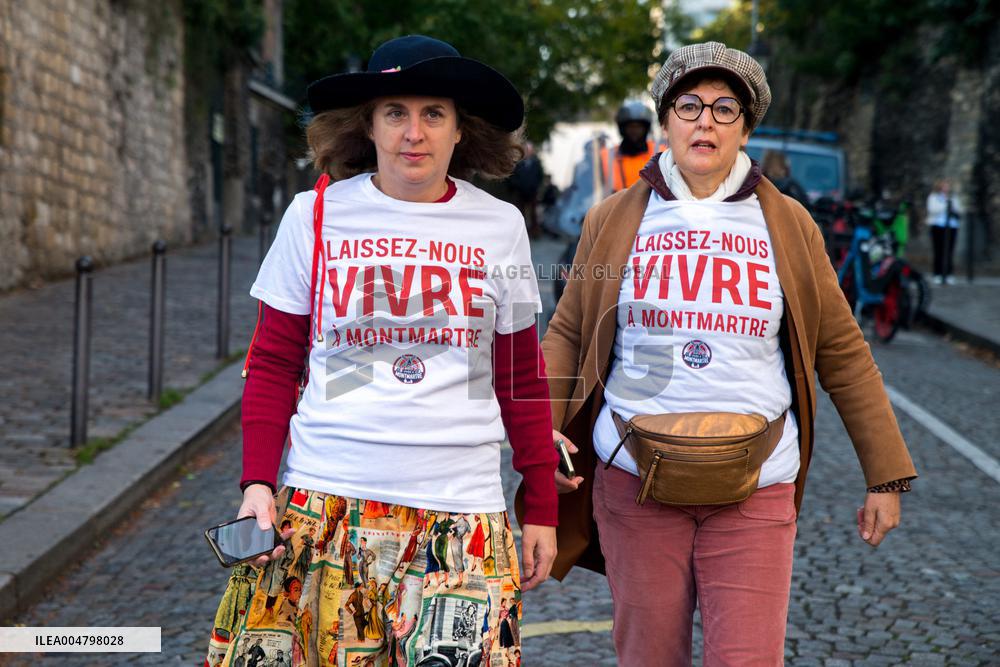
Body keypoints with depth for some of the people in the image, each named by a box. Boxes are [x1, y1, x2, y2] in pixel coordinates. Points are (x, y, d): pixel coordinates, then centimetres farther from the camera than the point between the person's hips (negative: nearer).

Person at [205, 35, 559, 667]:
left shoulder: (499, 226, 4)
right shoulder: (315, 215, 2)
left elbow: (523, 383, 11)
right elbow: (272, 365, 7)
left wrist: (542, 510, 10)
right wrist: (258, 481, -4)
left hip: (462, 511, 1)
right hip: (325, 501, 0)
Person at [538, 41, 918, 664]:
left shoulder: (788, 225, 6)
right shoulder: (615, 220, 7)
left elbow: (842, 351, 9)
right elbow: (567, 335, 9)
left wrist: (886, 474, 8)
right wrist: (539, 431, -8)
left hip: (755, 492, 0)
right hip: (634, 480, 1)